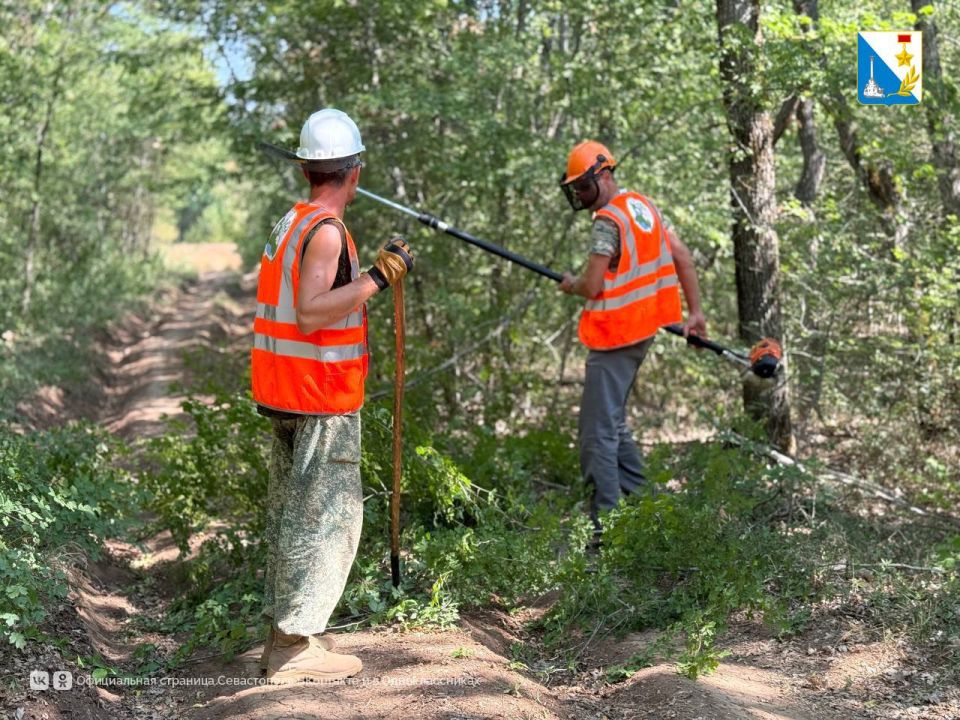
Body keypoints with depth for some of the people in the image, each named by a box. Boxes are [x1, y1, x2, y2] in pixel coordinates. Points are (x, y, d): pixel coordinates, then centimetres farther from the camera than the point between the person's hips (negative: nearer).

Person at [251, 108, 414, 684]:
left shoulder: (292, 222, 11)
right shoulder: (326, 230, -17)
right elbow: (310, 313, -27)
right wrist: (377, 279, -26)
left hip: (284, 394, 10)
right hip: (322, 398, -10)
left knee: (292, 508, 15)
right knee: (326, 515, -6)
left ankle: (284, 629, 23)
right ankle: (296, 646, -5)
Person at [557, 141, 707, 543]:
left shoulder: (608, 221, -16)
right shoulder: (643, 206, 12)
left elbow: (592, 286, -18)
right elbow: (683, 258, 14)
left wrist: (570, 285, 4)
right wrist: (695, 313, 15)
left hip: (614, 336, -10)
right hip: (642, 331, 10)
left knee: (598, 431, -8)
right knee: (613, 420, 21)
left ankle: (605, 527, -10)